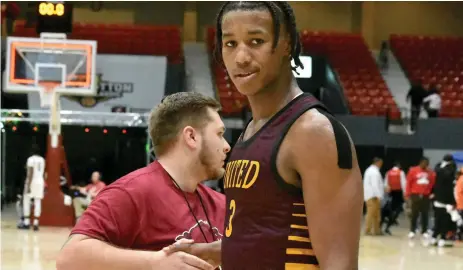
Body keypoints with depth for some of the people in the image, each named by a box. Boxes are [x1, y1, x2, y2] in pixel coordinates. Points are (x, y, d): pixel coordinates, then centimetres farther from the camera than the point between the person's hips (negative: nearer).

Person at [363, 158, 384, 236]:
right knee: (371, 213, -7)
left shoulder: (370, 170, 18)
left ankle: (376, 230, 14)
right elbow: (375, 185, -21)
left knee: (376, 214, 11)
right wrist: (379, 196, -21)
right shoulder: (374, 172, -14)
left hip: (369, 195, 10)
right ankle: (367, 230, -6)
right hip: (373, 196, -10)